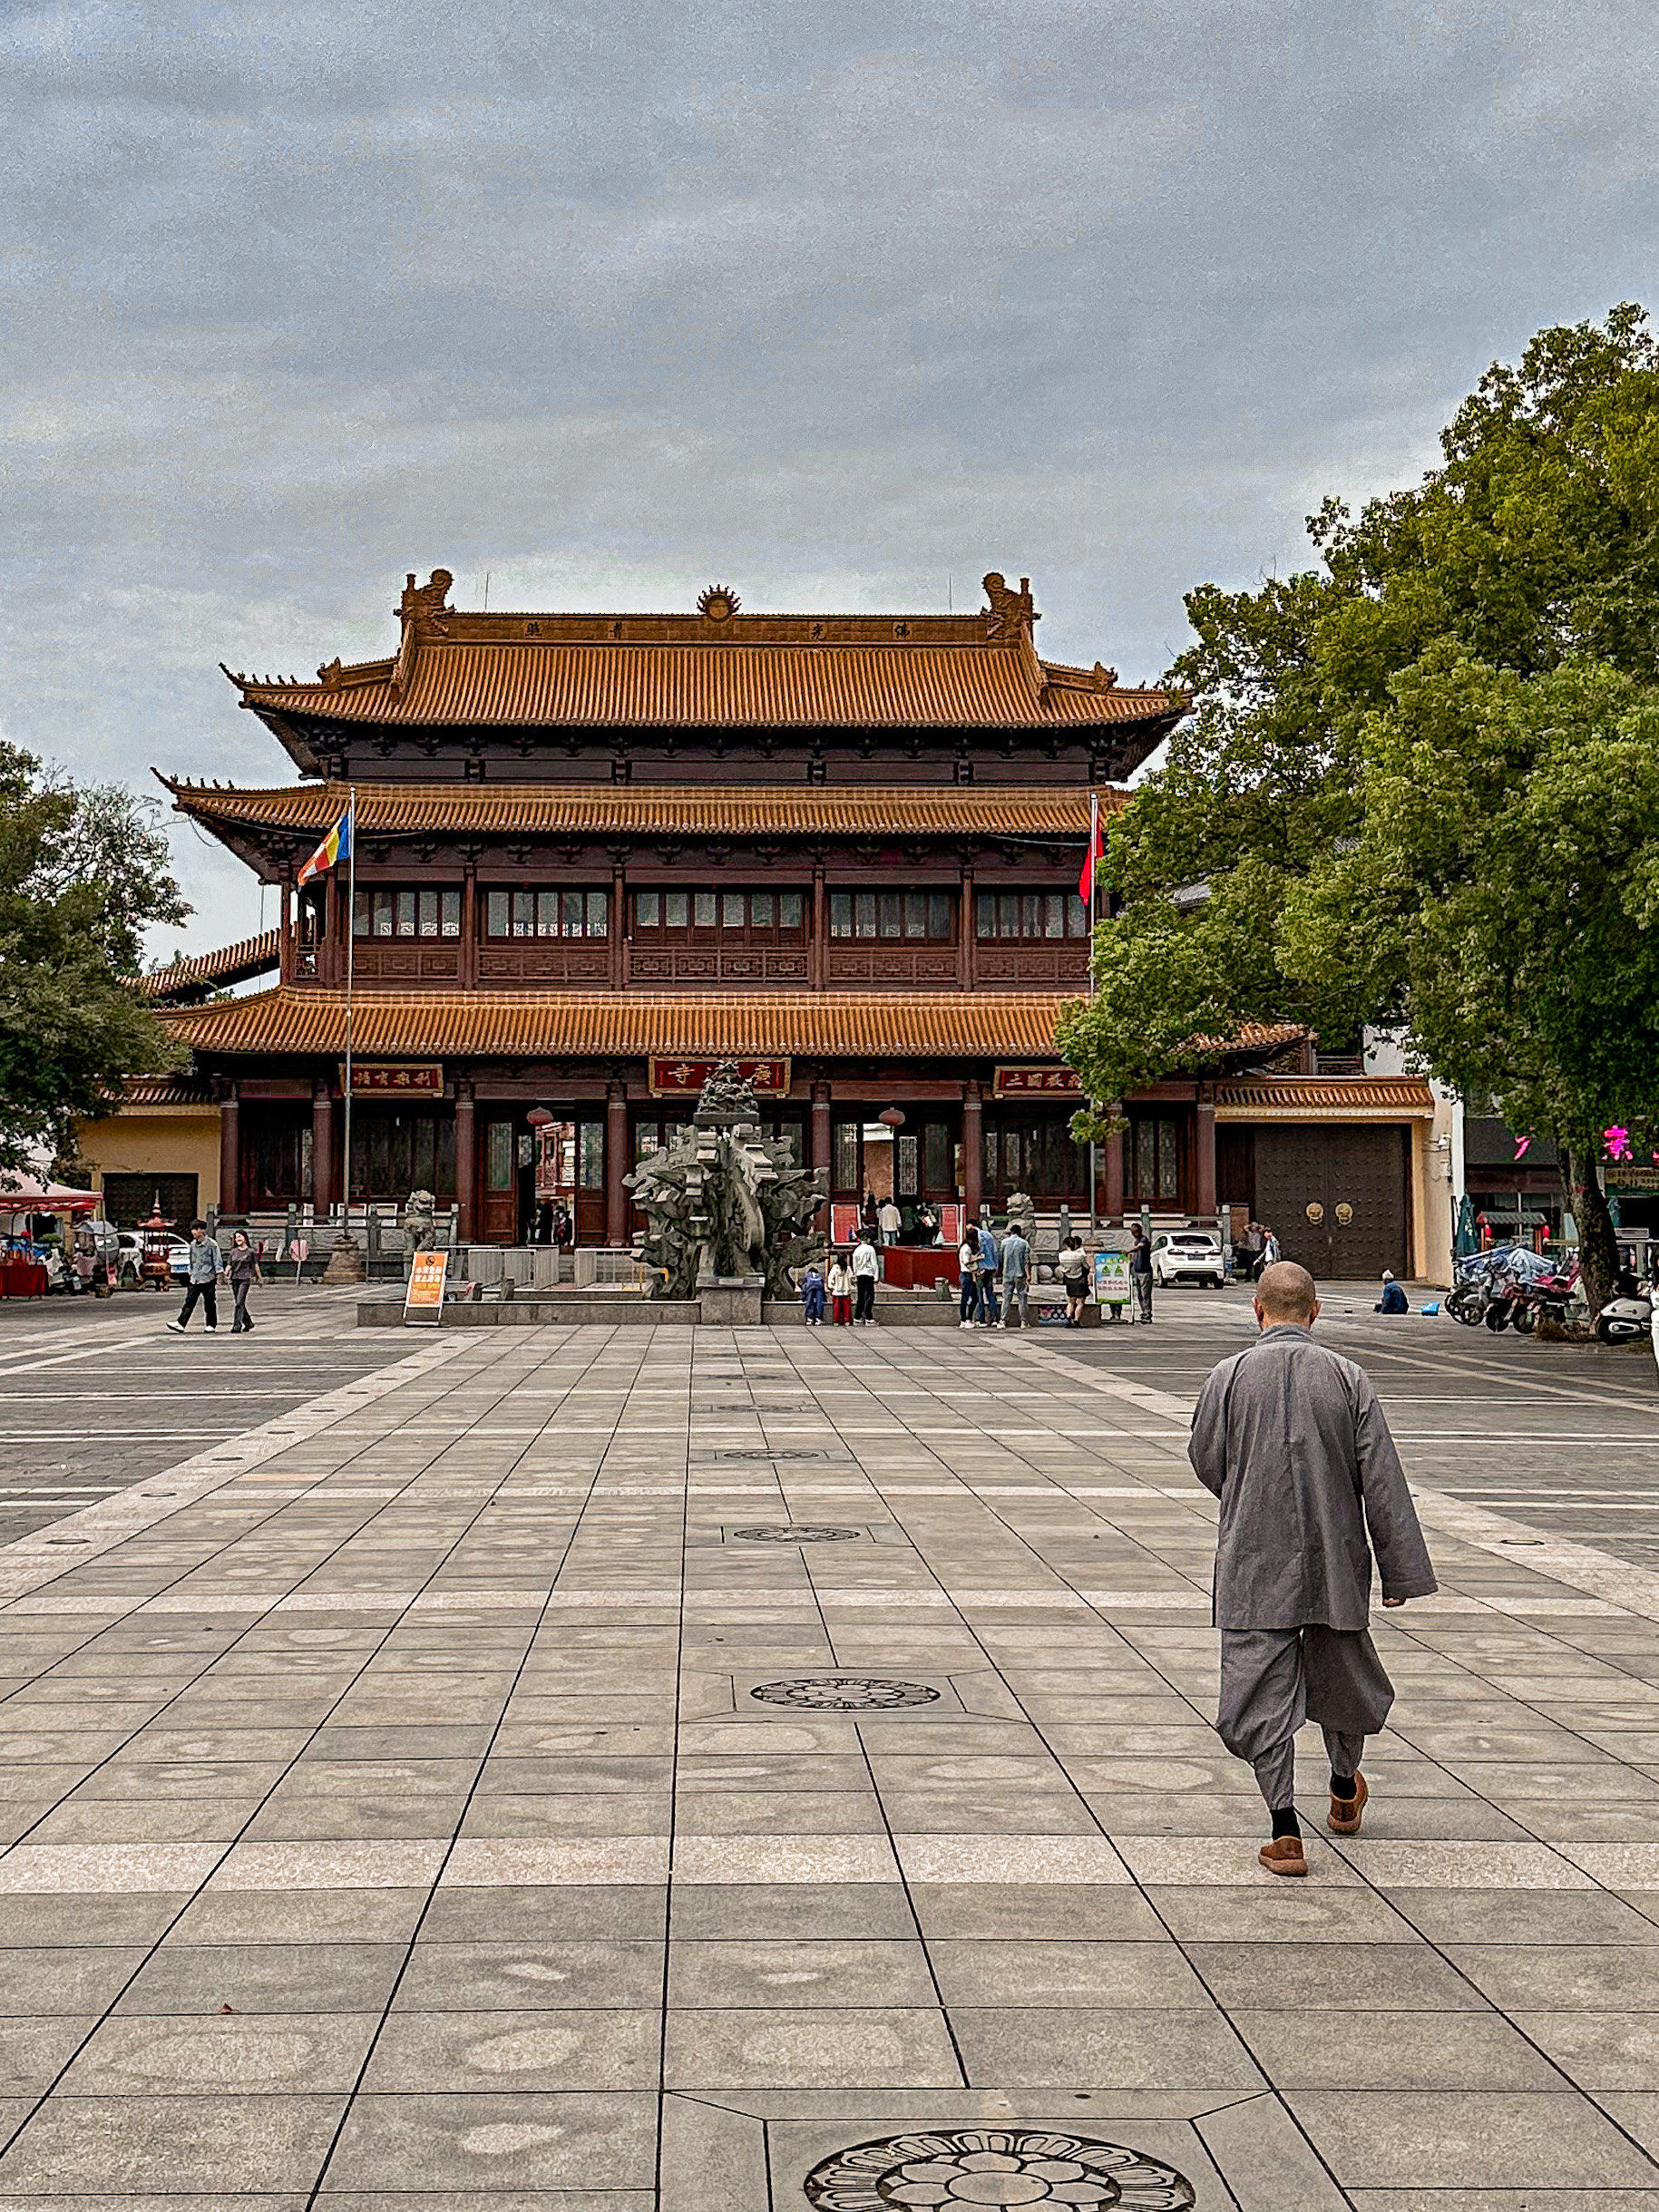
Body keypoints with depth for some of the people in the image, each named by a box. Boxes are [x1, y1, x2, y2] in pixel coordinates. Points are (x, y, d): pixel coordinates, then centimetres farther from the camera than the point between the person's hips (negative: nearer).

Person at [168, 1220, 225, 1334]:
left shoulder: (212, 1244, -5)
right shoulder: (193, 1244, 14)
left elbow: (217, 1260, -4)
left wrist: (218, 1277, -8)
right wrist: (191, 1274, 22)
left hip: (208, 1278, -5)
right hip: (195, 1279, 5)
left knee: (209, 1302, 0)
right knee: (189, 1301, -3)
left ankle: (211, 1326, 9)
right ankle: (180, 1325, -10)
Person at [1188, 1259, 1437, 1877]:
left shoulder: (1230, 1376, -6)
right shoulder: (1349, 1378, -3)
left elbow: (1207, 1464, 4)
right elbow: (1382, 1481, -4)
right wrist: (1400, 1570, 0)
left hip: (1253, 1561, -2)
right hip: (1335, 1557, 2)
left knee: (1261, 1691, 2)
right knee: (1340, 1674, 22)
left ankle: (1285, 1833, -4)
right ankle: (1345, 1791, 42)